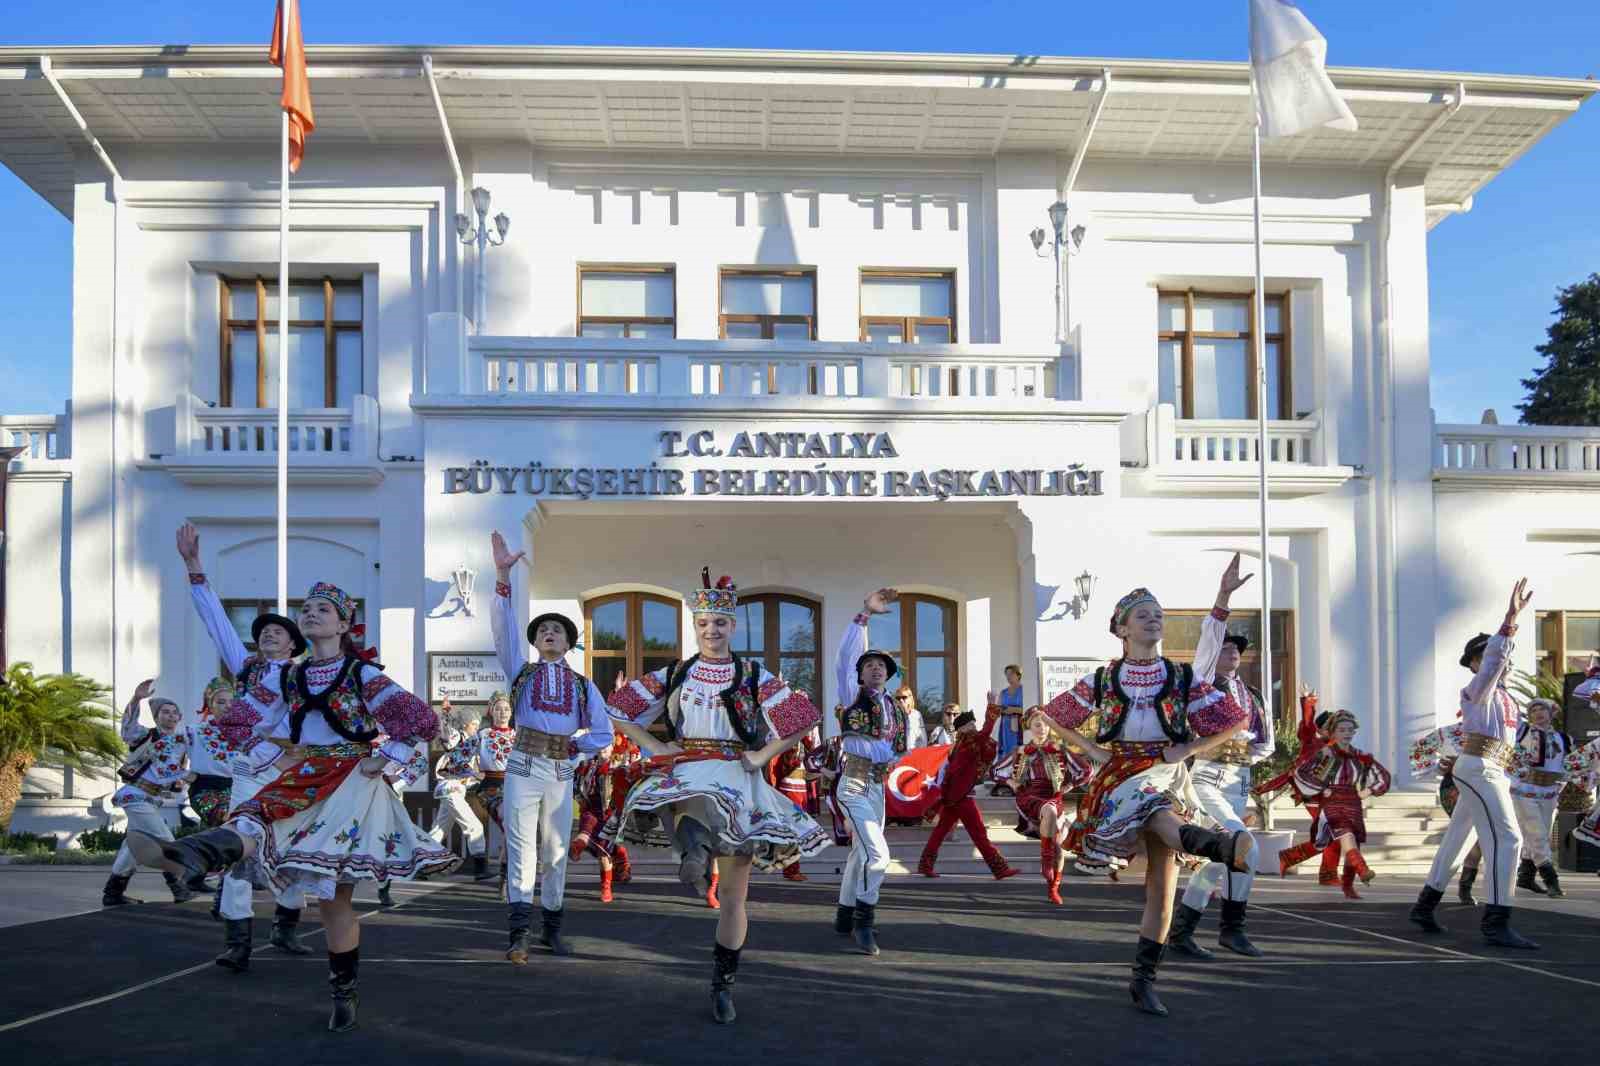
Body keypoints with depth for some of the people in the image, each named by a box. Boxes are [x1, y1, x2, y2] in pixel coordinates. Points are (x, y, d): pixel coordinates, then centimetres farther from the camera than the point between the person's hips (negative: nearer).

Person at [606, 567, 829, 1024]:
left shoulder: (754, 676, 4)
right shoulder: (673, 675, 7)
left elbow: (802, 720, 3)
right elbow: (620, 714, 10)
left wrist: (763, 754, -4)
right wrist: (655, 747, -1)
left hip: (738, 780, 0)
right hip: (685, 776, 1)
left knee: (734, 893, 3)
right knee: (695, 806, -41)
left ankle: (723, 985, 13)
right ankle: (692, 849, -67)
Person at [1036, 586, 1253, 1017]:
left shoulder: (1182, 679, 2)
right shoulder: (1102, 680, 2)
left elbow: (1237, 721, 4)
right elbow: (1052, 716, 14)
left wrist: (1190, 748, -4)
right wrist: (1092, 749, 2)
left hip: (1165, 776, 1)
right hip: (1119, 779, -1)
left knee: (1162, 885, -2)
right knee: (1162, 819, -36)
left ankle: (1143, 980, 7)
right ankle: (1227, 847, -65)